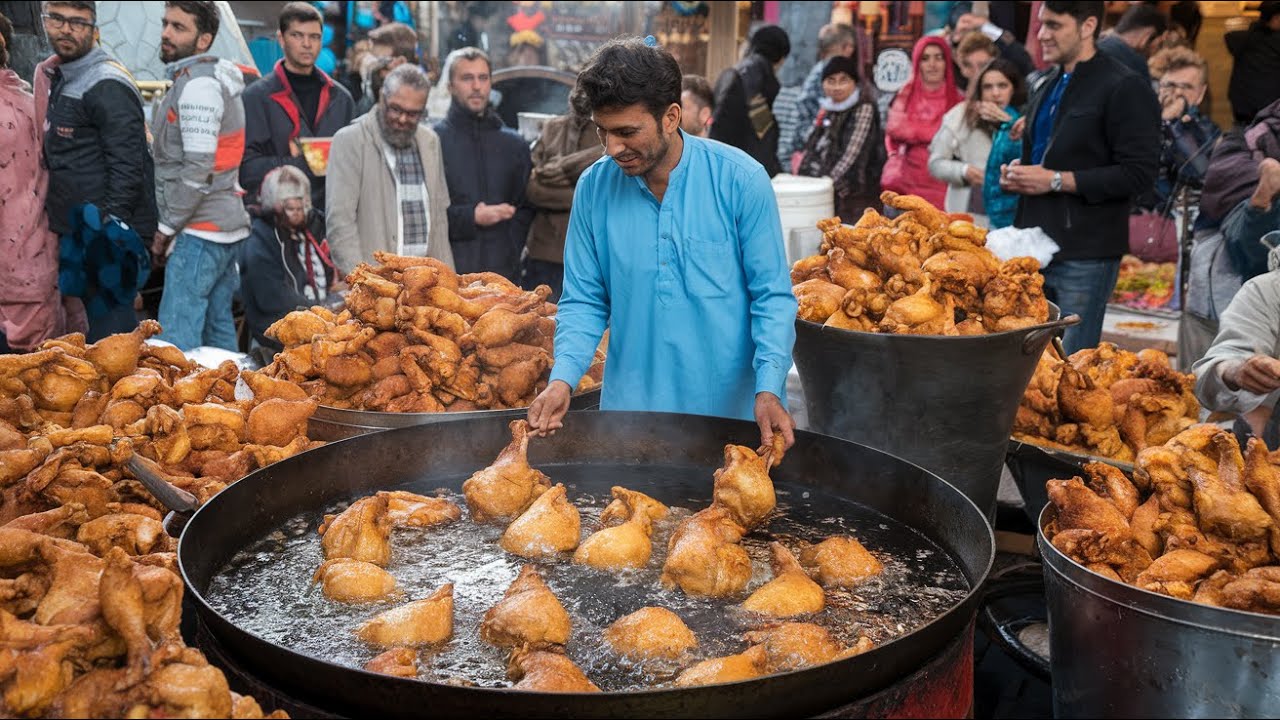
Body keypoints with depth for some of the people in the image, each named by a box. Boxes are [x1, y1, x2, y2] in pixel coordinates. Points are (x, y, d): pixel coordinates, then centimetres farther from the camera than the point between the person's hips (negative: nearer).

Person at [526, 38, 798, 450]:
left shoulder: (740, 179, -11)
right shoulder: (594, 187, -3)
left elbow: (772, 296, -8)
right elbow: (584, 301, 3)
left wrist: (768, 390, -20)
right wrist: (562, 379, -13)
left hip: (731, 410, -2)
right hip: (629, 408, 2)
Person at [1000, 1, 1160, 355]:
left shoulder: (1125, 89, -9)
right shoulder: (1049, 87, 17)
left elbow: (1139, 173, -16)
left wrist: (1056, 180, -18)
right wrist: (1018, 172, 9)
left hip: (1085, 257, -8)